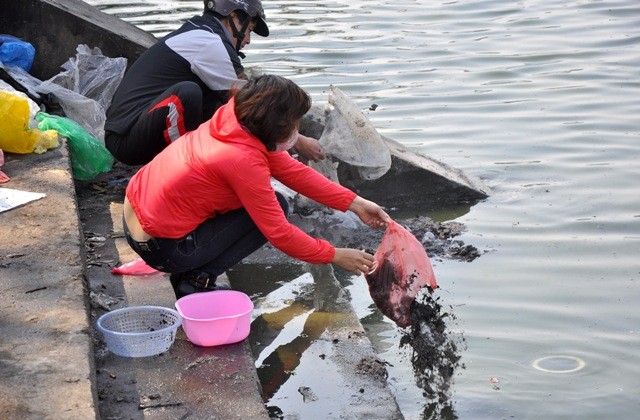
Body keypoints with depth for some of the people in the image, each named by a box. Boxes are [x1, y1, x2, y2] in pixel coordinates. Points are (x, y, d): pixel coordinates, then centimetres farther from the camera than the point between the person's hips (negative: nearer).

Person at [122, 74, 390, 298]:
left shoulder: (234, 119, -1)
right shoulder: (244, 160, -25)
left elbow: (293, 170, 6)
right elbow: (279, 233, -19)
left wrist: (355, 203, 4)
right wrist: (334, 256, -8)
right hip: (160, 247, -8)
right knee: (275, 207, -4)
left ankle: (188, 273, 13)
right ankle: (197, 282, -5)